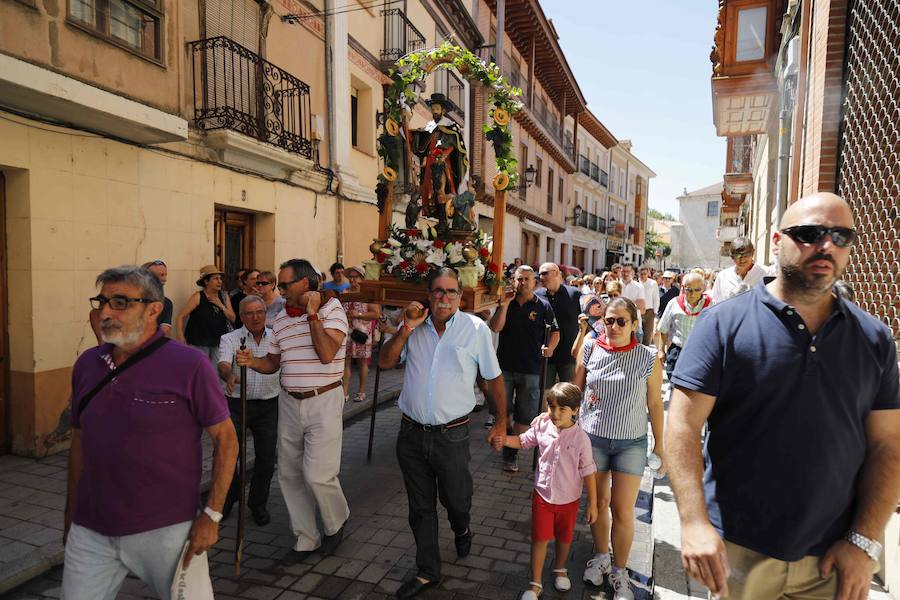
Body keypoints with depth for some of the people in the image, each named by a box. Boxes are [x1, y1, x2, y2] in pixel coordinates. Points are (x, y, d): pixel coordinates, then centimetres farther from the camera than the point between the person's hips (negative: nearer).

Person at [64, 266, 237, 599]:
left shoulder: (189, 365, -14)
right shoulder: (86, 364, 4)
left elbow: (225, 439, -11)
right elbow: (79, 440, 13)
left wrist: (211, 515, -14)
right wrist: (71, 515, 16)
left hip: (165, 530, -4)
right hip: (90, 532, 5)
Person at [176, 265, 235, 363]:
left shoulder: (224, 296, 9)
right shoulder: (198, 297, -4)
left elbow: (232, 319, 6)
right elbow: (181, 316, -6)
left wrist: (221, 305, -6)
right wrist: (181, 337, -14)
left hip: (218, 343, 4)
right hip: (199, 343, -4)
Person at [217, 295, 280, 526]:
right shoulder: (230, 339, 0)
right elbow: (223, 364, -18)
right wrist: (230, 376, -39)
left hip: (268, 405, 2)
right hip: (236, 403, -1)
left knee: (266, 459, 3)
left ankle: (258, 504, 25)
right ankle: (230, 496, 27)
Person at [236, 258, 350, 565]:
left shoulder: (331, 308, -9)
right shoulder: (282, 319, 9)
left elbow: (326, 354, -22)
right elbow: (273, 362, 16)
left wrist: (312, 313, -19)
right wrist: (251, 361, -5)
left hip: (323, 401, -6)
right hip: (289, 402, 6)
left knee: (317, 473, -8)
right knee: (290, 474, 10)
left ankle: (337, 522, 23)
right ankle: (306, 539, 27)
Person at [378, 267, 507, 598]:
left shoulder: (475, 328, -6)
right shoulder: (414, 325, 3)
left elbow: (494, 378, 1)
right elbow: (385, 361, -1)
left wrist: (501, 422, 3)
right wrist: (407, 329, -12)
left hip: (451, 434, -3)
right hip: (411, 432, 3)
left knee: (456, 500, 14)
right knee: (420, 507, 15)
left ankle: (462, 530, 51)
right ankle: (428, 572, 34)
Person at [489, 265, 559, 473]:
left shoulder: (543, 306, 0)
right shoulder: (507, 302, 3)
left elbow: (555, 331, 6)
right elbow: (495, 328, -8)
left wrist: (550, 348, -12)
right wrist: (504, 305, -17)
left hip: (530, 369, -1)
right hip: (505, 366, 1)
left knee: (525, 416, 4)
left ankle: (511, 452, 19)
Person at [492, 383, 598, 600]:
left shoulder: (580, 438, -20)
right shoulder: (542, 426, -12)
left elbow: (588, 472, -12)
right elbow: (523, 441, 6)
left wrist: (592, 503, -7)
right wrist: (505, 440, -13)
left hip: (568, 499, -1)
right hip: (542, 495, 1)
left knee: (564, 538, 21)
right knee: (540, 539, 6)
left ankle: (559, 569, 50)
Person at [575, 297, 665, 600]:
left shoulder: (648, 358, -10)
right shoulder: (591, 350, -6)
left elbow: (655, 403, -1)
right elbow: (576, 390, 4)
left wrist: (660, 444, 2)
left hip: (631, 443, -1)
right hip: (592, 438, 2)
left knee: (623, 510, 2)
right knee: (598, 502, 15)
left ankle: (619, 572, 24)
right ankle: (601, 555, 39)